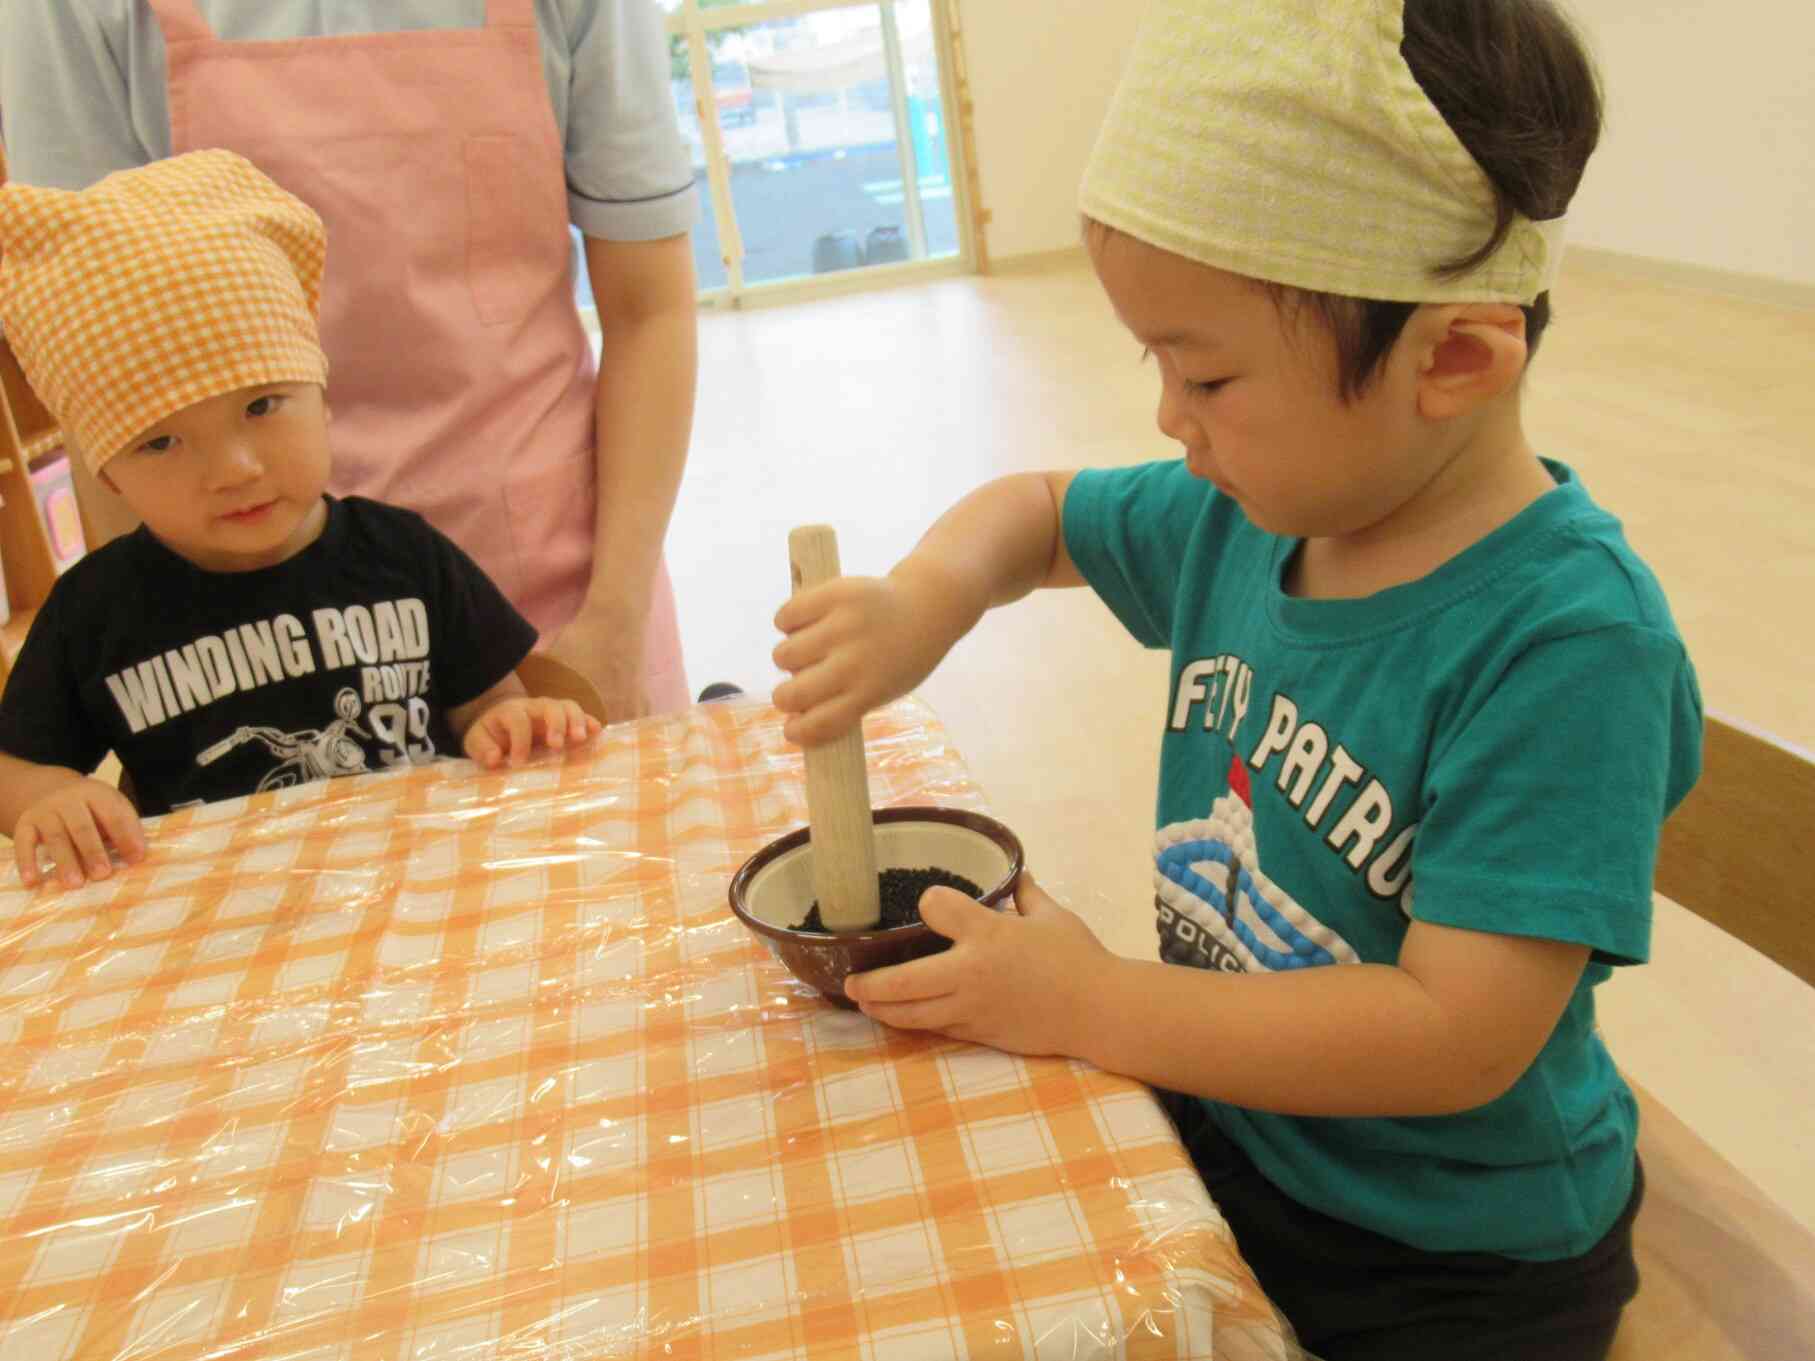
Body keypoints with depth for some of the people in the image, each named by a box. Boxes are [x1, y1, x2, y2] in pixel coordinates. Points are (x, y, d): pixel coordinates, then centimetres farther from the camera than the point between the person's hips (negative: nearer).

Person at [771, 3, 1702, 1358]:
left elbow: (1458, 1034, -29)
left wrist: (1093, 1007, -23)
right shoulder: (1239, 516, -7)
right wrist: (924, 600, -11)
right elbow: (1035, 511, 11)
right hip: (1213, 1138, 6)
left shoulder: (1564, 637, -28)